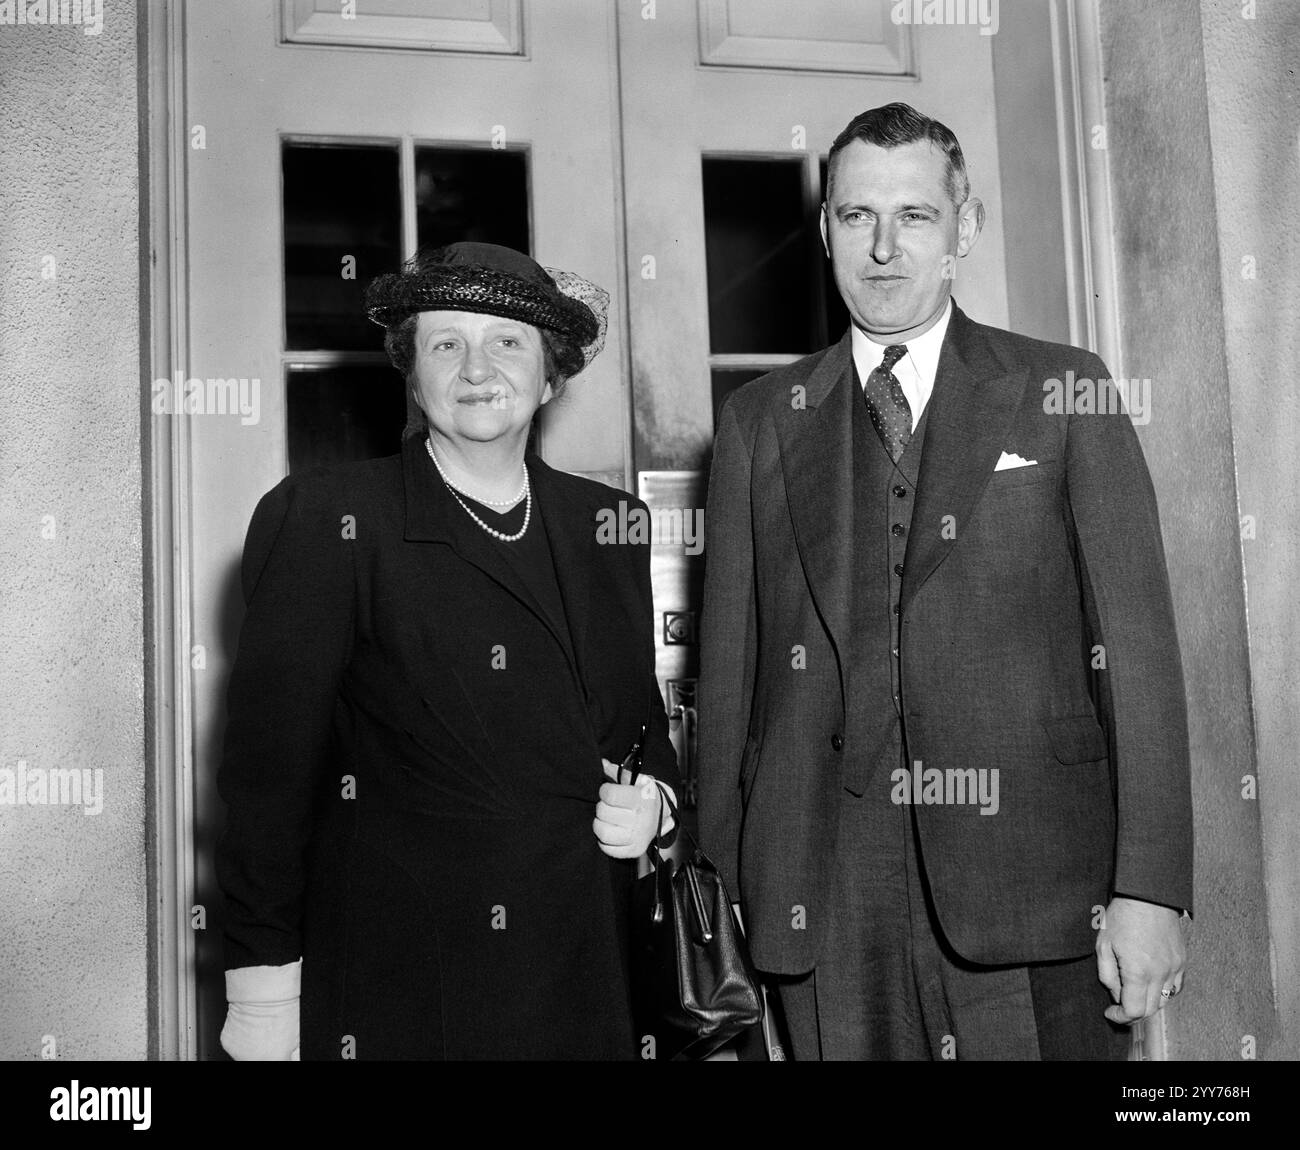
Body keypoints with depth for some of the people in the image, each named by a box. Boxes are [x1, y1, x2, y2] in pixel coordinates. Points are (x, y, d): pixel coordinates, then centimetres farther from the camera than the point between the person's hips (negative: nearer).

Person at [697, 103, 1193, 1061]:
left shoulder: (1064, 393, 4)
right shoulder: (759, 420, 9)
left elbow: (1136, 642, -1)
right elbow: (729, 665, 6)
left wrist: (1150, 888, -7)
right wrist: (723, 887, 2)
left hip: (1033, 891, -1)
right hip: (826, 910, 1)